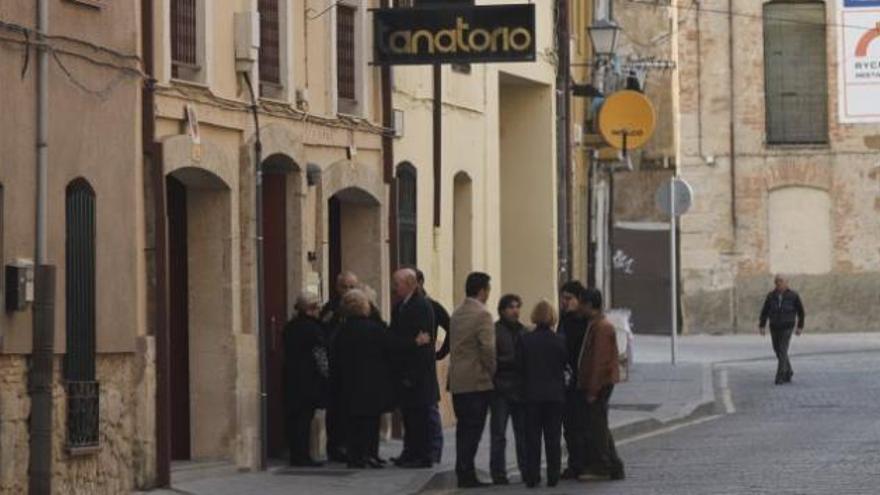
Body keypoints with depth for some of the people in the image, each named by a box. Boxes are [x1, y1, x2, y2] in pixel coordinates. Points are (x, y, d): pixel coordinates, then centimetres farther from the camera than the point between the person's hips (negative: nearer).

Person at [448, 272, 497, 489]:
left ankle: (463, 473, 13)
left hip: (457, 381, 8)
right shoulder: (482, 314, -13)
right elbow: (487, 348, -18)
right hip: (477, 381, -8)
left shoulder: (457, 314, 12)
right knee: (472, 430, -5)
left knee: (464, 429, 12)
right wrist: (492, 371, -5)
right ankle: (467, 474, -7)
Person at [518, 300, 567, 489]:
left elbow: (520, 366, -2)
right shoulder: (559, 341, -8)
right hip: (555, 394, 0)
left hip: (532, 394, 0)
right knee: (553, 436, 7)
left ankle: (531, 476, 2)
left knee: (532, 437, 5)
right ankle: (553, 475, 6)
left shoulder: (525, 340, -8)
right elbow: (565, 364, 3)